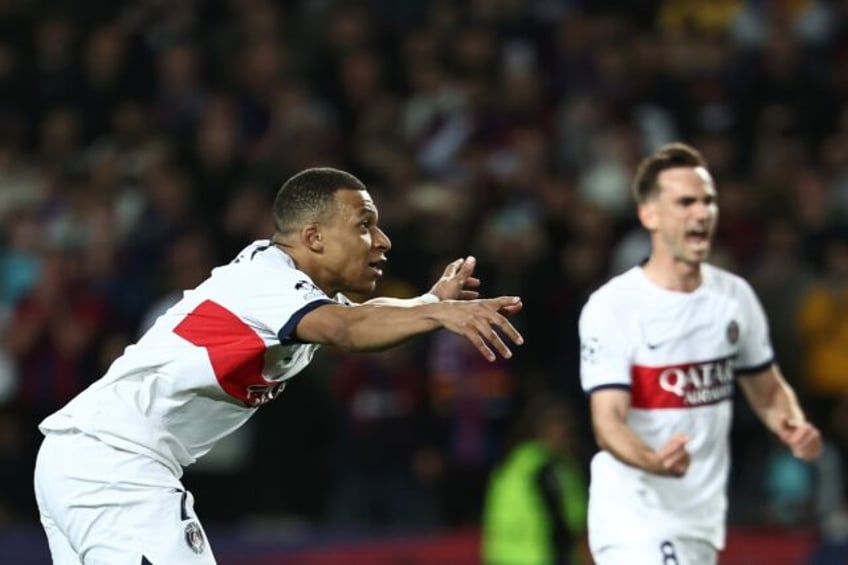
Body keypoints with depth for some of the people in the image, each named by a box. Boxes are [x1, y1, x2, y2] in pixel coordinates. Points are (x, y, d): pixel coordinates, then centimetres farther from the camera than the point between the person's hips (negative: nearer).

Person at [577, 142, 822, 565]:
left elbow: (767, 390, 19)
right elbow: (609, 421, -19)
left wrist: (793, 428, -4)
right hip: (637, 524, -7)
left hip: (703, 520, 7)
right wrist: (654, 461, -40)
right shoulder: (611, 306, -13)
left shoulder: (735, 295, 6)